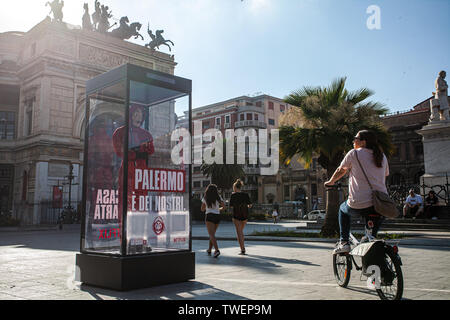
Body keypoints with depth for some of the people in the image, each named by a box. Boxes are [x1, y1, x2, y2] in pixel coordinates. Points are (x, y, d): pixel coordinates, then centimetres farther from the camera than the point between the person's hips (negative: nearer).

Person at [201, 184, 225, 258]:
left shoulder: (205, 198, 3)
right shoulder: (218, 197, 3)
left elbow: (202, 209, 12)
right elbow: (223, 206, -3)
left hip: (209, 216, -3)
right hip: (217, 216, 3)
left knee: (212, 235, -12)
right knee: (212, 234, 19)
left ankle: (217, 250, -30)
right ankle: (209, 250, 27)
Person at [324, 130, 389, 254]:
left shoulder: (354, 153, 1)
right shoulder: (382, 156, 14)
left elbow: (340, 171, 13)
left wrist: (330, 182, 32)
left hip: (359, 205, -4)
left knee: (343, 208, 27)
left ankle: (343, 242, 18)